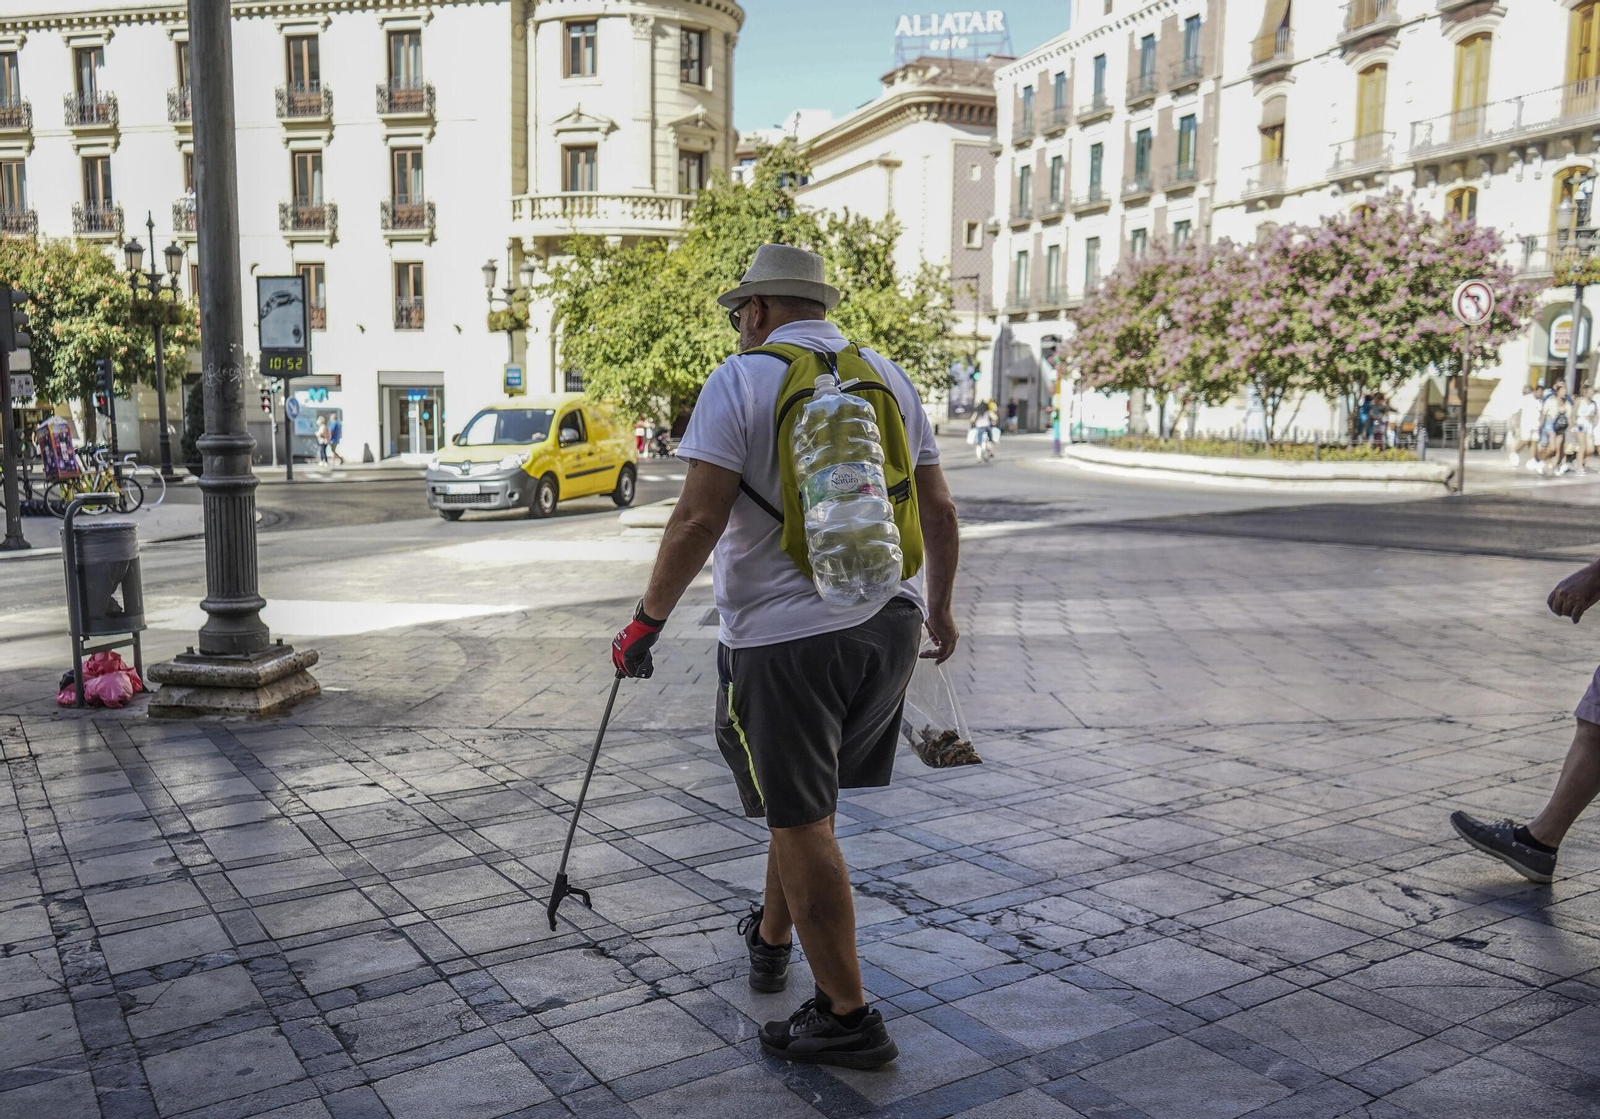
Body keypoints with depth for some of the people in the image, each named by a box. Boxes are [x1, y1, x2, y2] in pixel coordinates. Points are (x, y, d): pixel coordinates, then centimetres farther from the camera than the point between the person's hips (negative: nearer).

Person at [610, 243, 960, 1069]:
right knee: (803, 801, 22)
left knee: (801, 822, 4)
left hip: (784, 636, -6)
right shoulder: (889, 377, 10)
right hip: (889, 624, 7)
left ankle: (848, 1018, 11)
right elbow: (938, 511, 13)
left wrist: (648, 621, -7)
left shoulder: (741, 380, -7)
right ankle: (770, 939, 41)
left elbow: (699, 519, -16)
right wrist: (938, 606, 26)